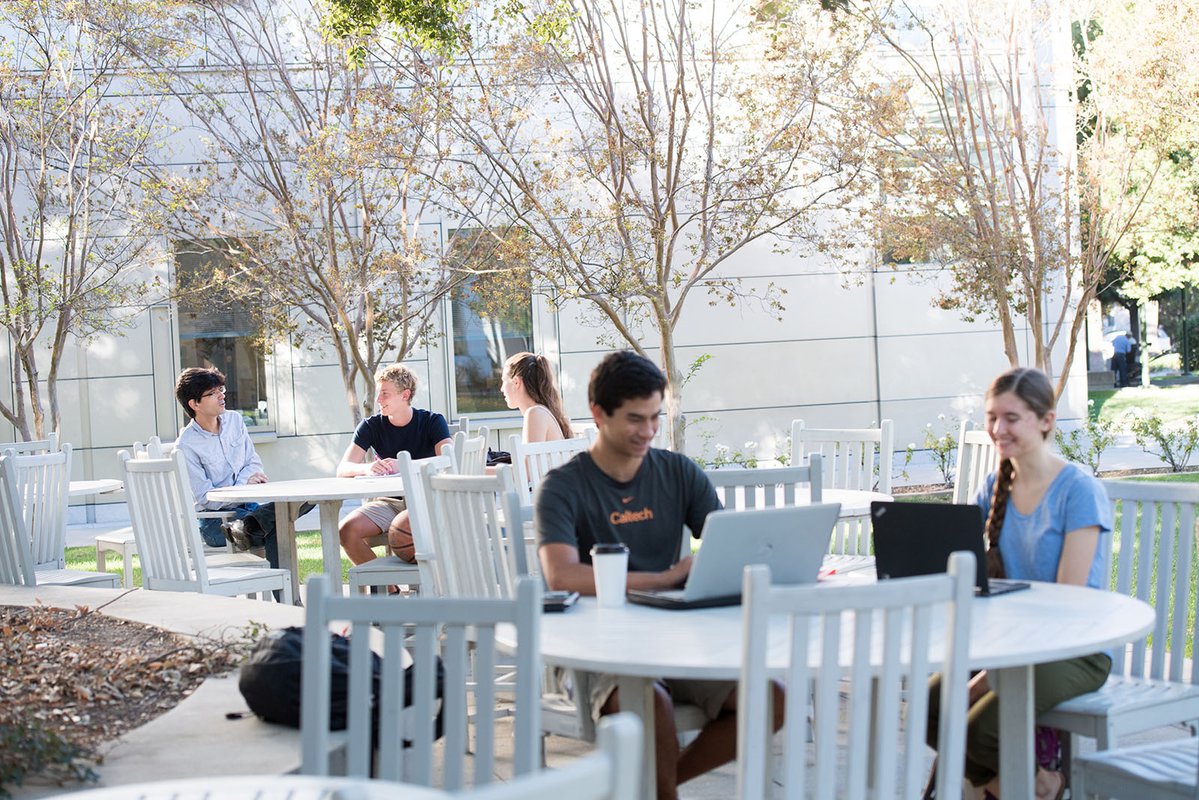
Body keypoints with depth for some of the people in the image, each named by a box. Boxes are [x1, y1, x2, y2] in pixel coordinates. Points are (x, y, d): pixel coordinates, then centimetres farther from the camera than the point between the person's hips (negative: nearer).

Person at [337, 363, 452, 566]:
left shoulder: (433, 422, -1)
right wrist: (367, 468, -31)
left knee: (402, 527, -37)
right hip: (388, 501, 3)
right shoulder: (371, 426, 4)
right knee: (346, 530, -24)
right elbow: (343, 469, -7)